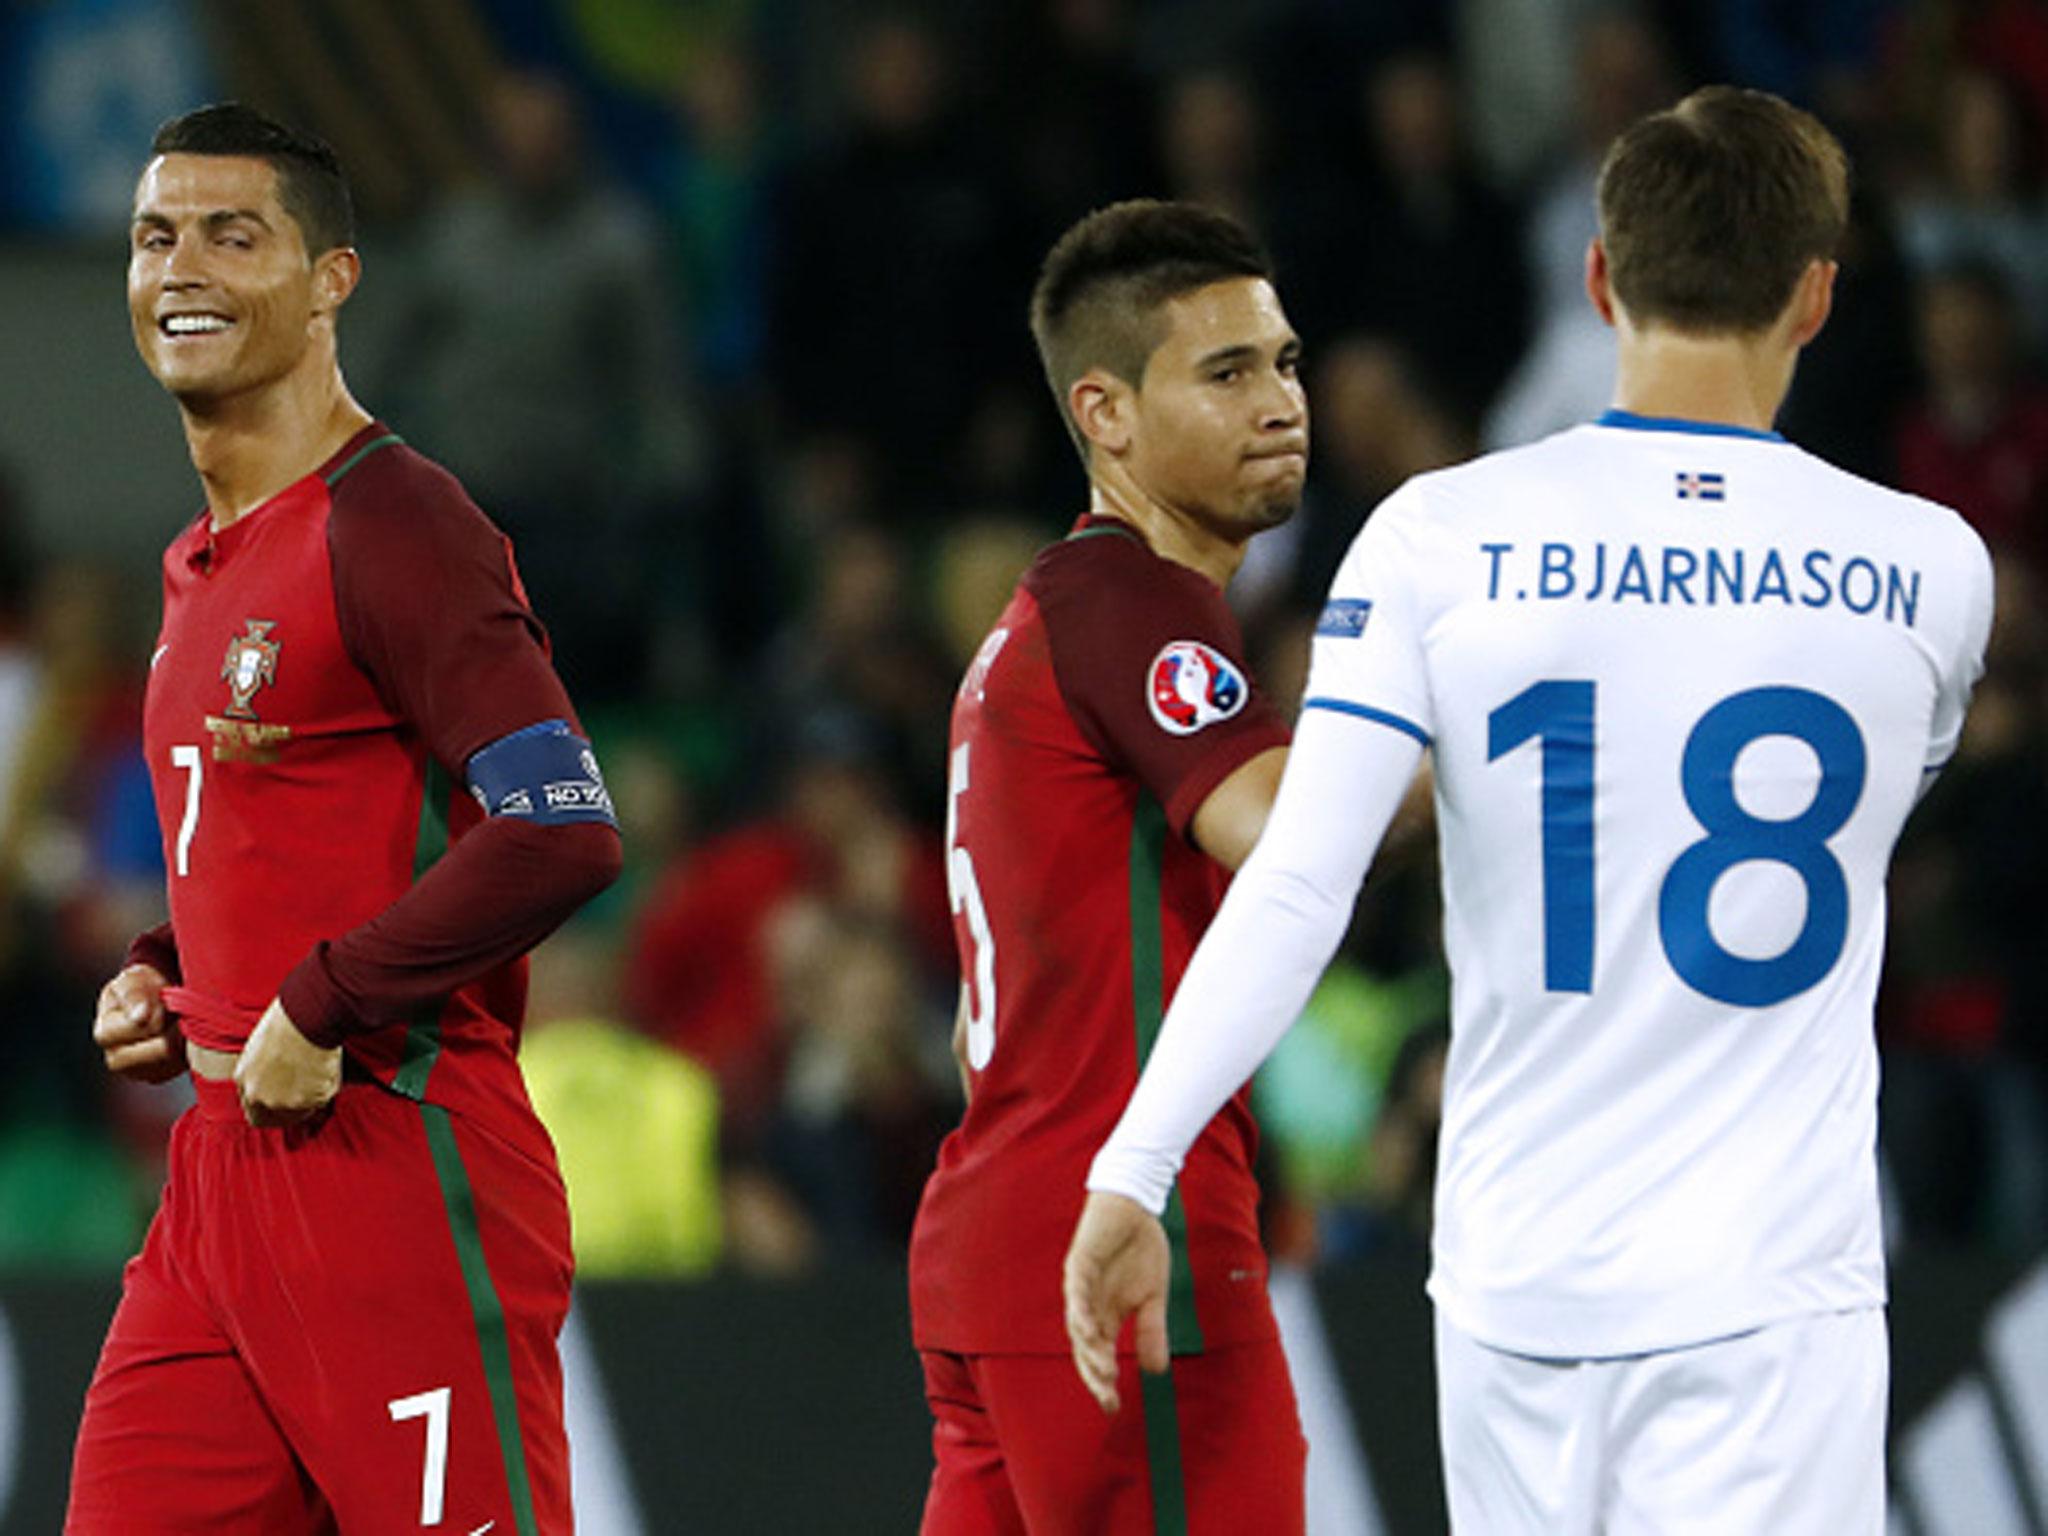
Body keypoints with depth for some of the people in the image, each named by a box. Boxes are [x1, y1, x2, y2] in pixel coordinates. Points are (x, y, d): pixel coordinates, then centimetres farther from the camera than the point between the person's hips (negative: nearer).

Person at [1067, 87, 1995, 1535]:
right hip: (1770, 1292, -2)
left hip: (1516, 1276, 2)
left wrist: (1134, 1174, -8)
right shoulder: (1929, 570, 0)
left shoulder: (1442, 537, -4)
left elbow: (1295, 888, -11)